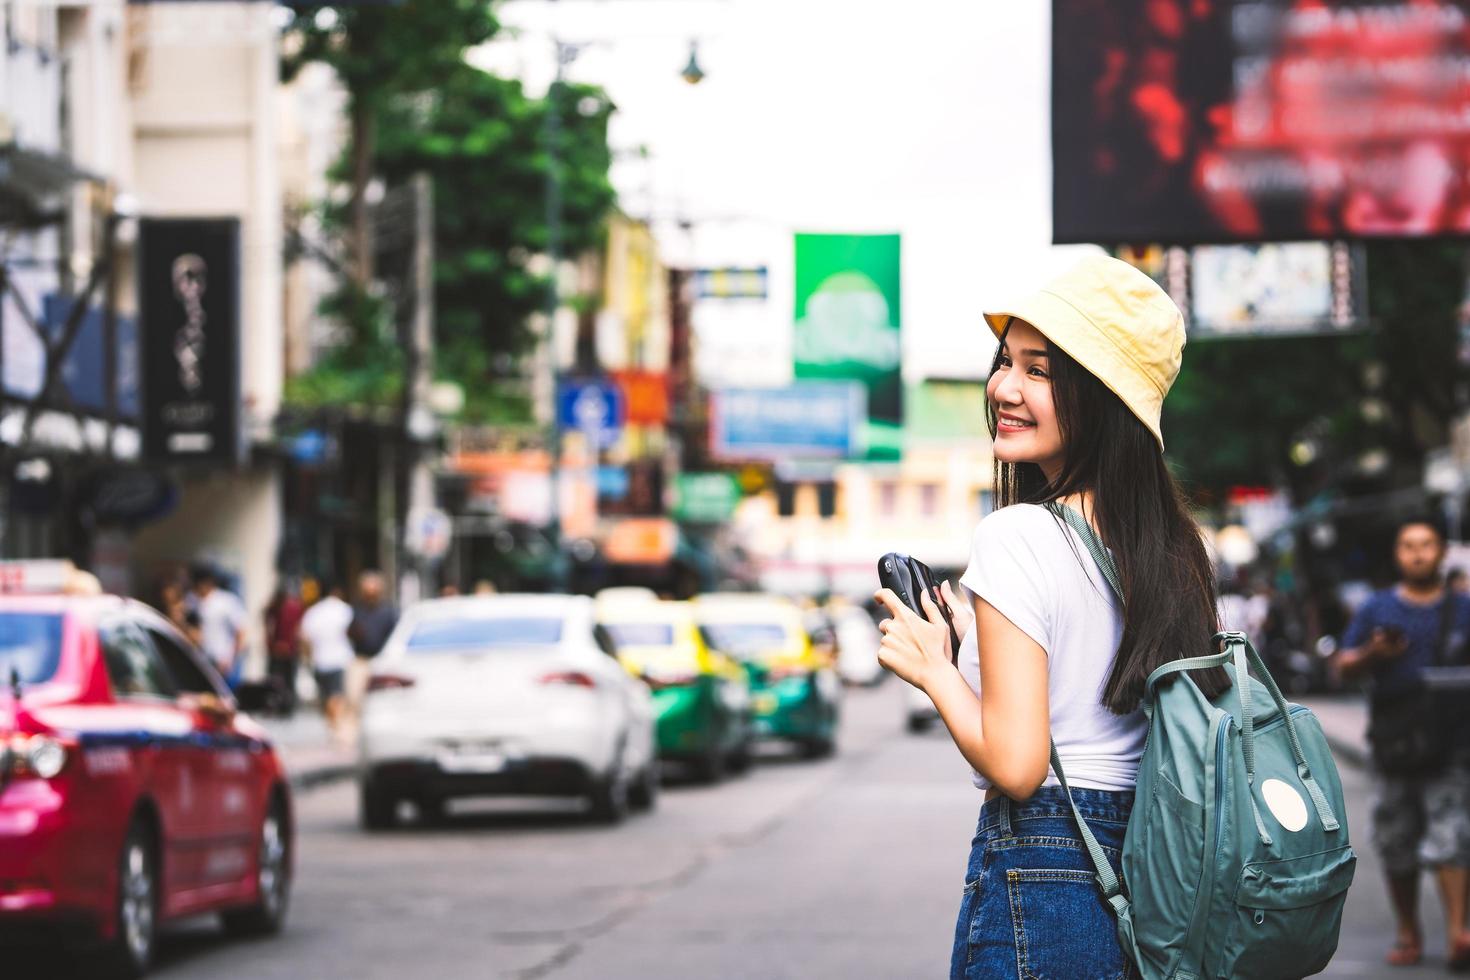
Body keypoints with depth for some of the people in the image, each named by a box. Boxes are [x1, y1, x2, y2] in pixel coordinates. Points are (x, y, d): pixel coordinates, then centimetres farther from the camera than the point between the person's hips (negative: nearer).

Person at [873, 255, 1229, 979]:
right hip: (1153, 878, 7)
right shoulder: (1175, 544, 5)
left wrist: (933, 668, -3)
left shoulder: (1015, 537, -16)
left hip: (1039, 877, -7)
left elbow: (1014, 766, -20)